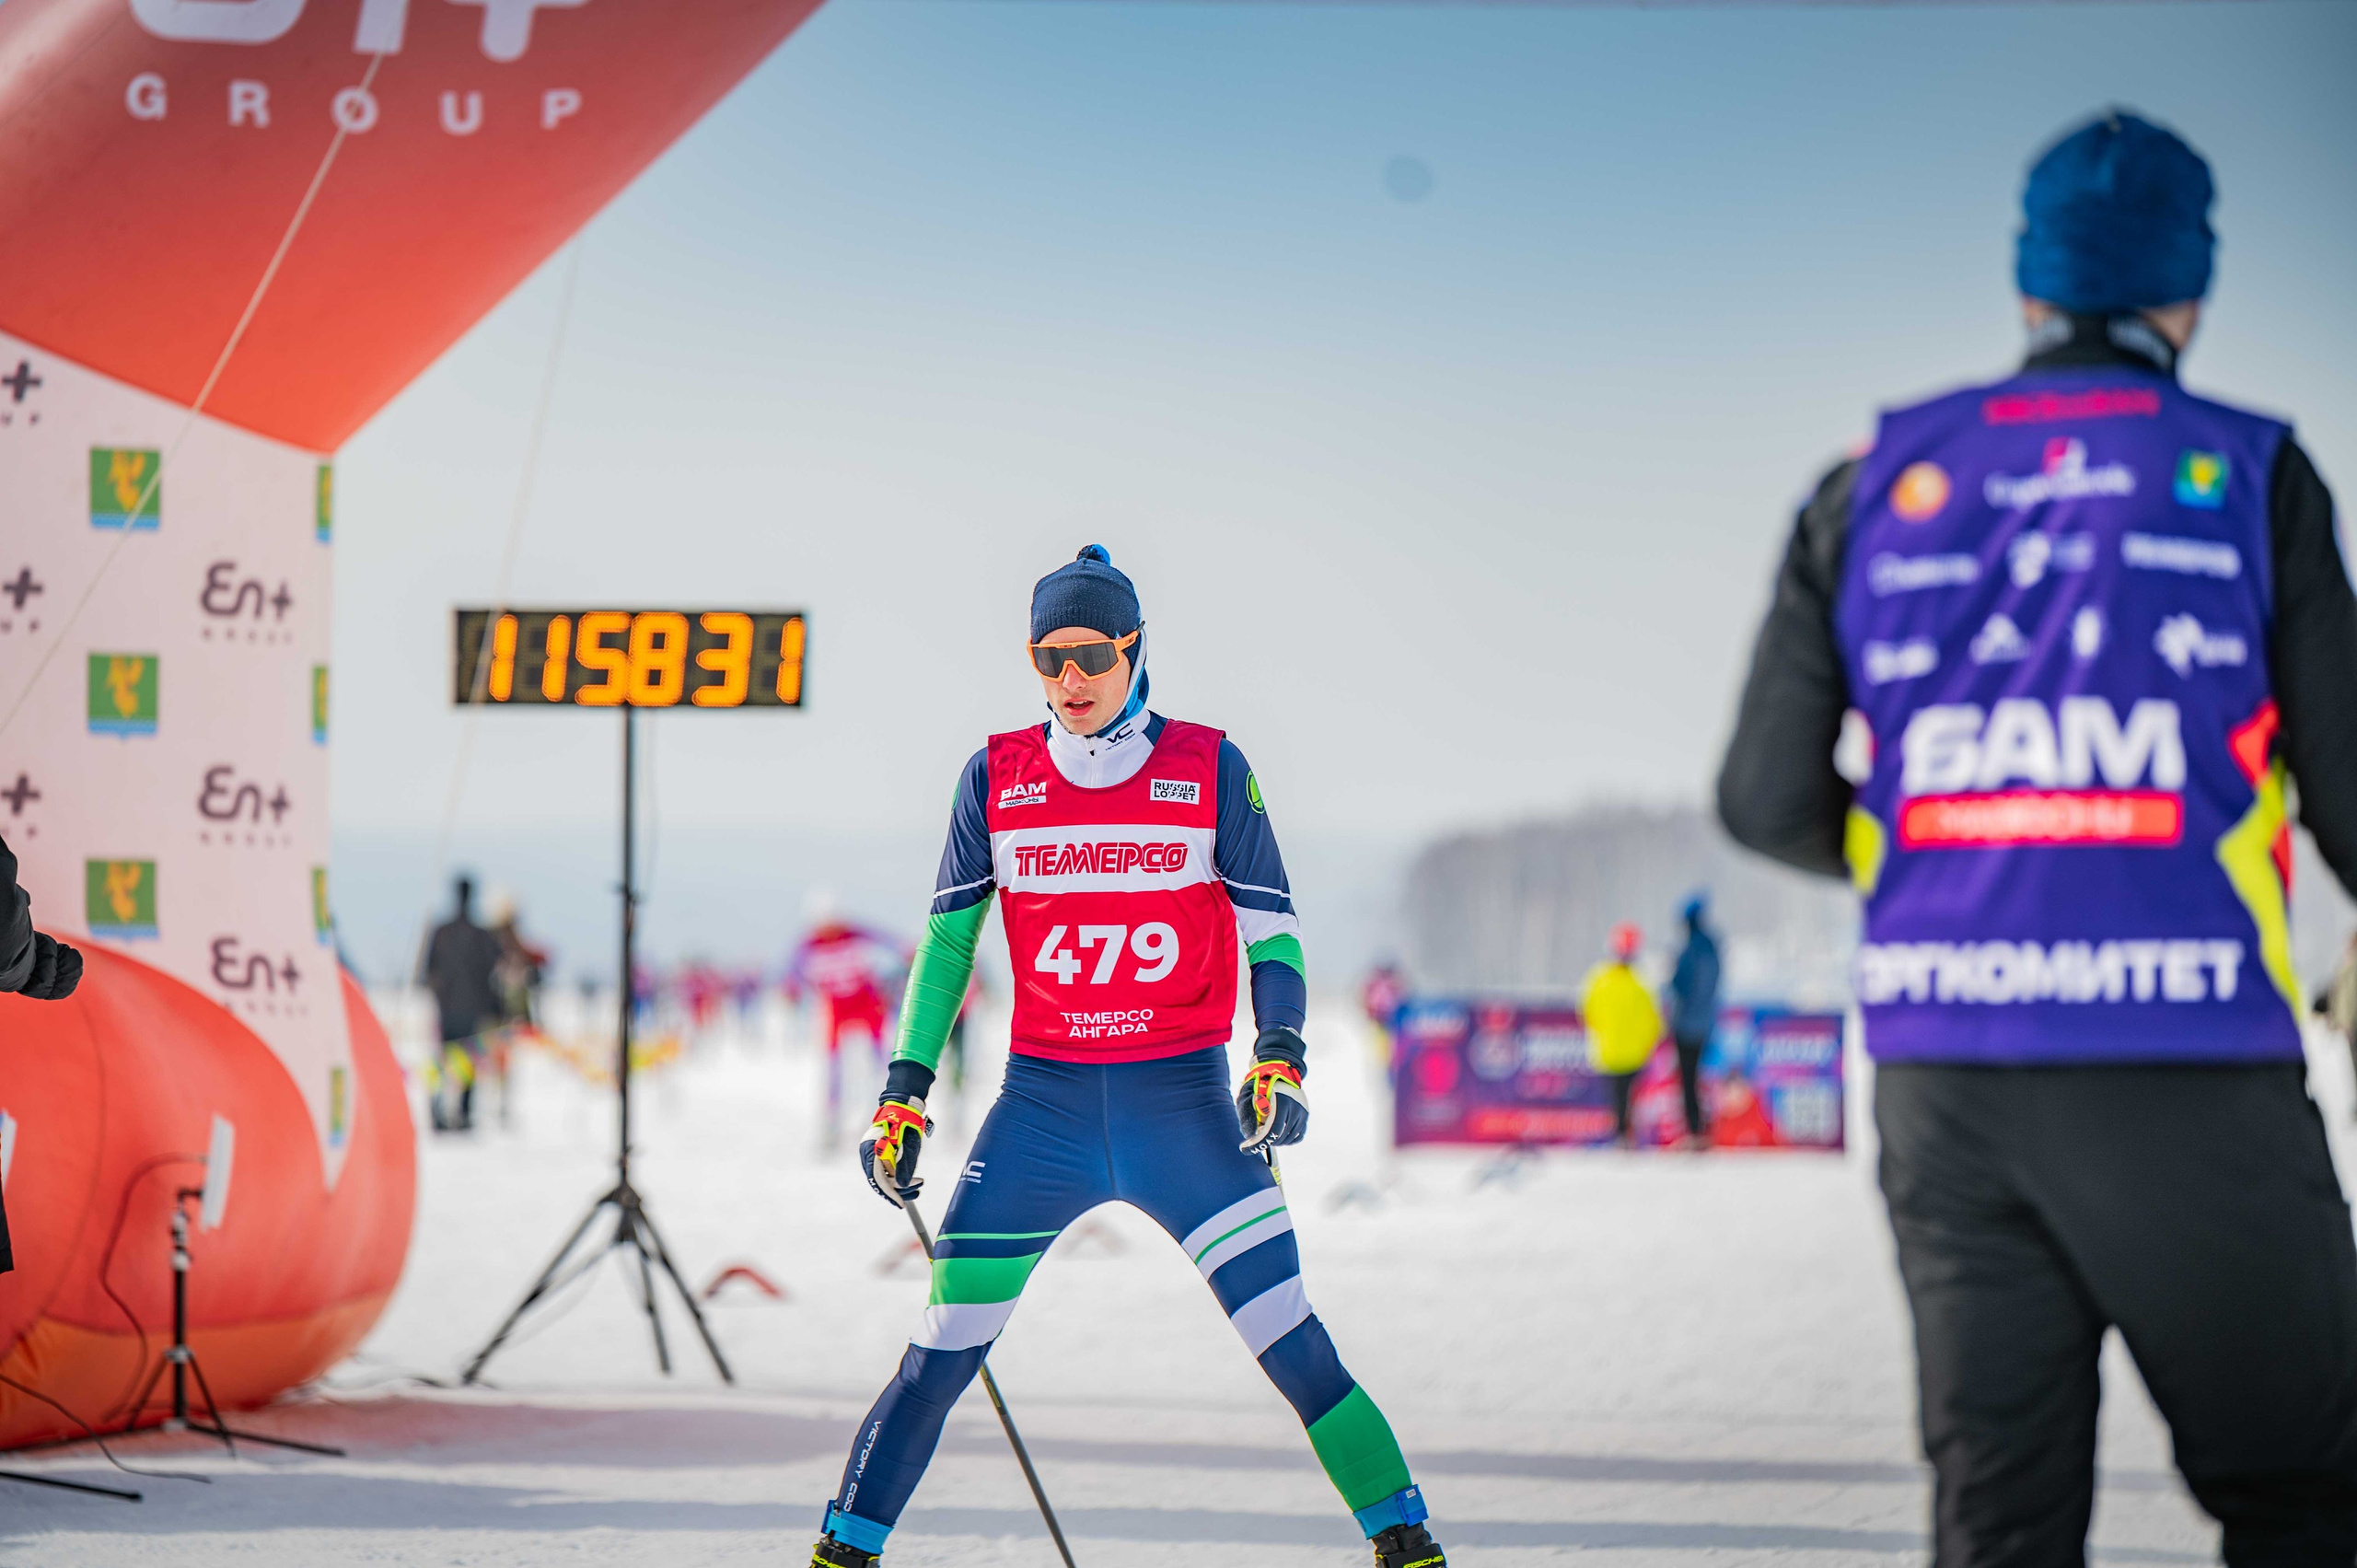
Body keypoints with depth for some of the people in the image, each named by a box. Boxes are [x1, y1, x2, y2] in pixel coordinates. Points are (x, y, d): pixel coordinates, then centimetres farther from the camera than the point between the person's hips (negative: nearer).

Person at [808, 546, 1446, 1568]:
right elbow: (947, 940, 10)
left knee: (1290, 1344, -10)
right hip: (1043, 1101, 1)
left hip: (1182, 1099, -1)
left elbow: (1272, 932, 2)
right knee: (944, 1352, -3)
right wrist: (903, 1094, 4)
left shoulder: (1211, 771, 1)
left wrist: (1279, 1060, -14)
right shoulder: (997, 780, 5)